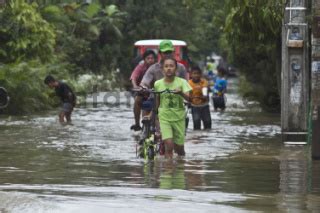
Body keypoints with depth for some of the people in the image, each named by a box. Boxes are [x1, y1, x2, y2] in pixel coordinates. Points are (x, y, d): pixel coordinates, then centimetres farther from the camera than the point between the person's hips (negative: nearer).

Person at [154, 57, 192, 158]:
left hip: (179, 118, 0)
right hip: (164, 118, 0)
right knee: (169, 146, -19)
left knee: (179, 149, 7)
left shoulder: (181, 82, -8)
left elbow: (189, 98, -21)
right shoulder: (158, 84, -2)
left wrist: (181, 93, -39)